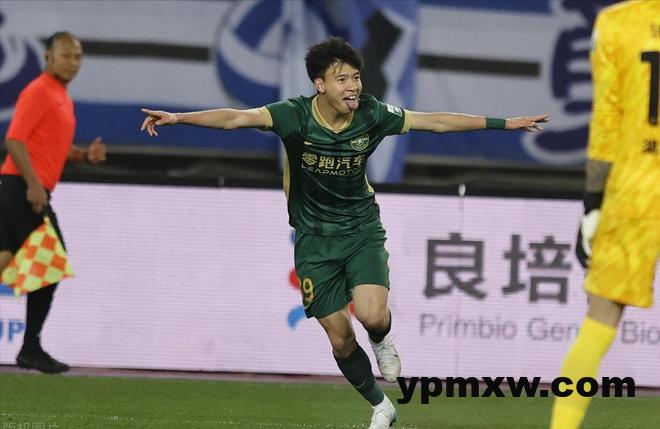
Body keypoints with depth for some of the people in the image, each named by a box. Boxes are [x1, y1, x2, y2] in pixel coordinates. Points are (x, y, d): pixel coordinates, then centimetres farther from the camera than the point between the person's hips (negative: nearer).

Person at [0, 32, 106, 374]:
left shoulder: (62, 97, 20)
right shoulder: (38, 92, -10)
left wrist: (86, 155, 10)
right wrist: (33, 185, -25)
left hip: (31, 191, 9)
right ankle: (31, 349, -5)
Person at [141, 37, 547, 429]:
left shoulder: (372, 114, -12)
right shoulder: (296, 115, -17)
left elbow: (435, 121, -4)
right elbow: (236, 118, -26)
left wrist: (505, 123, -2)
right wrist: (176, 117, -38)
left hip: (362, 229, 0)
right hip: (315, 238, 0)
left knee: (372, 314, -24)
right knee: (340, 337, 0)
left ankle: (383, 341, 14)